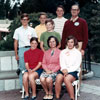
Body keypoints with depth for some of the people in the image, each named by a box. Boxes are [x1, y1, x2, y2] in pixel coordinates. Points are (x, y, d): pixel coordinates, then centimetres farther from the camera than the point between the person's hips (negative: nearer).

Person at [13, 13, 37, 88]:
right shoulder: (18, 30, 9)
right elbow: (15, 42, 9)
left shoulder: (32, 30, 9)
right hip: (21, 49, 0)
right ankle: (22, 87, 7)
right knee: (22, 68, 0)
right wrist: (16, 54, 4)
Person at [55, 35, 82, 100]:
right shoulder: (63, 52, 19)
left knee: (66, 79, -35)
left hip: (74, 71, -2)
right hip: (64, 70, 3)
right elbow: (62, 63, 7)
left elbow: (77, 66, 0)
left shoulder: (78, 53, 10)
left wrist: (68, 70, -13)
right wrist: (64, 69, -15)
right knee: (58, 78, -31)